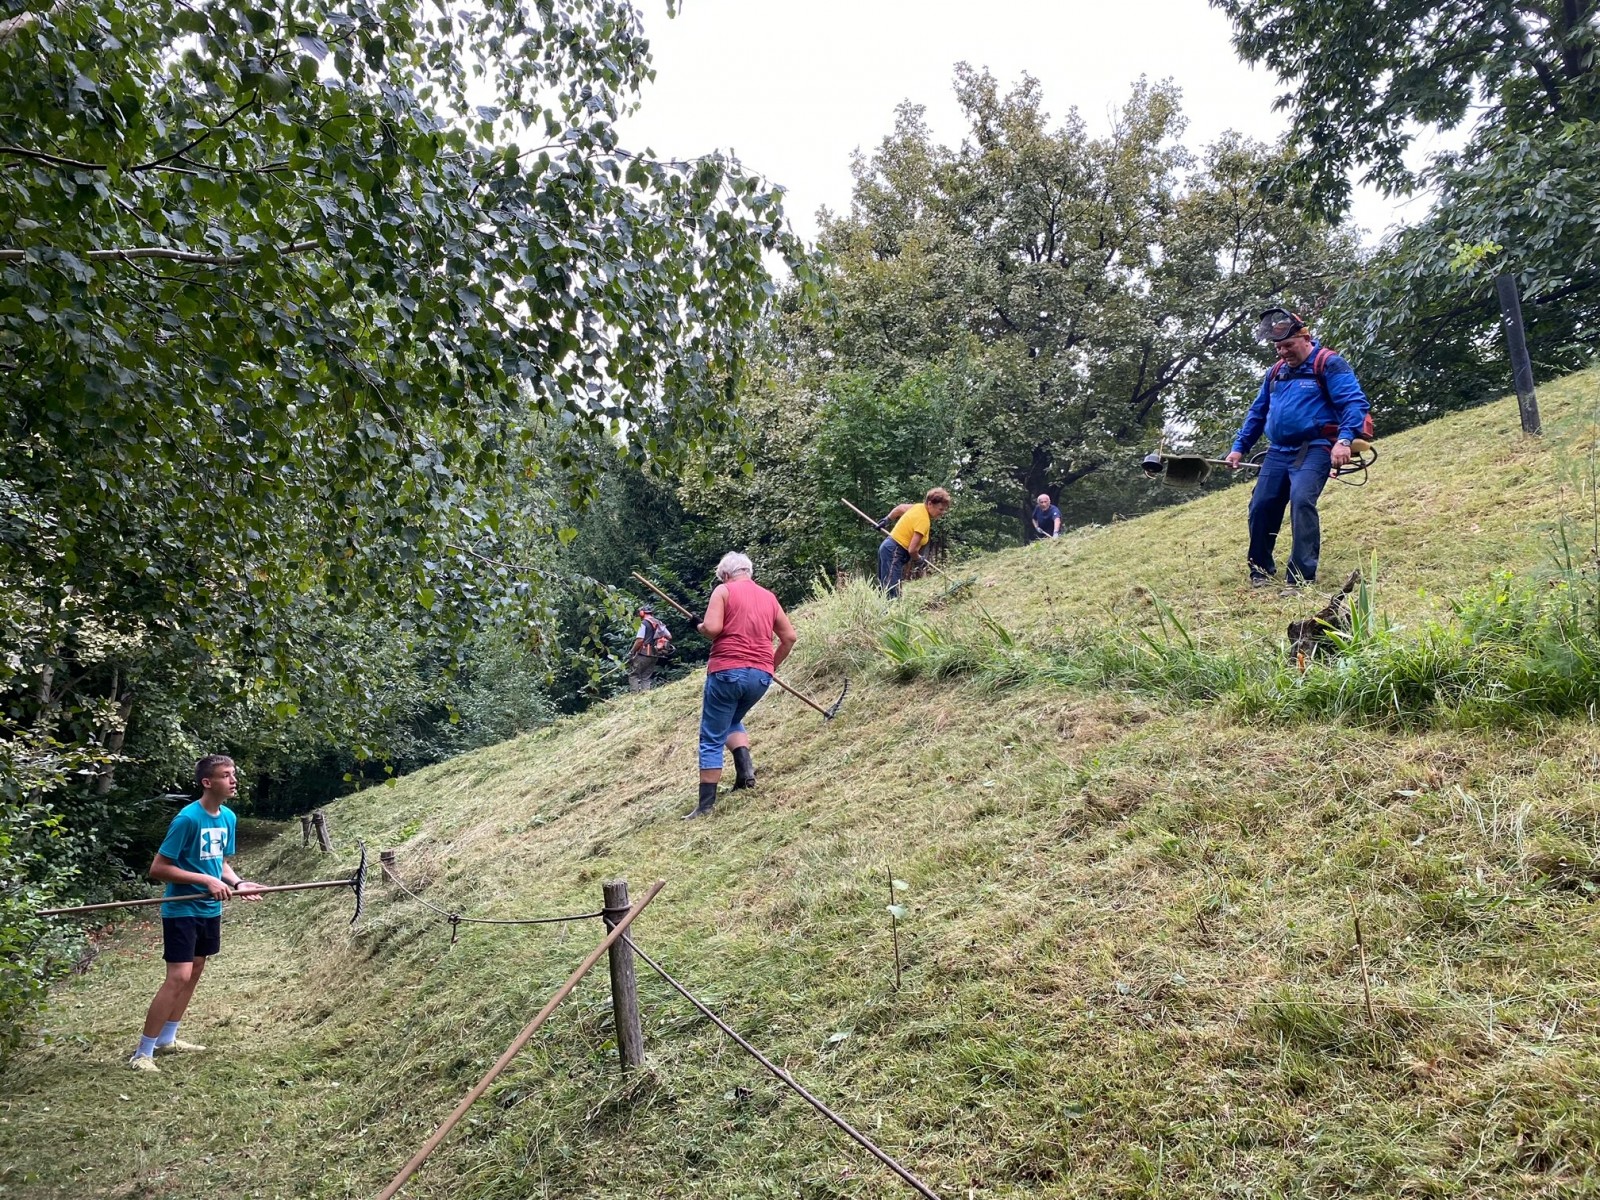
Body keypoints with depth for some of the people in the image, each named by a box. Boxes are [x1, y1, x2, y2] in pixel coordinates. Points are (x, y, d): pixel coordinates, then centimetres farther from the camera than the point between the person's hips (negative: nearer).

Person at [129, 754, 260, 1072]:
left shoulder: (228, 817, 3)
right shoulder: (188, 818, -21)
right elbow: (158, 869, -19)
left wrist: (237, 883, -3)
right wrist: (206, 880, -24)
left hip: (210, 909, 8)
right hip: (182, 910, -8)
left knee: (194, 972, 16)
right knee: (178, 977, -11)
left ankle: (166, 1040, 30)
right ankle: (142, 1053, 0)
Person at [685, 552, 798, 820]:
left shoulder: (724, 591, 1)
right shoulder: (768, 597, 15)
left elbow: (712, 627, -14)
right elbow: (789, 637, 15)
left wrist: (701, 627, 8)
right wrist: (772, 664, 27)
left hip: (727, 671, -5)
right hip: (761, 675, 5)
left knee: (712, 739, 4)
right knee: (732, 722, 29)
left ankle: (706, 805, 1)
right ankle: (745, 767, 5)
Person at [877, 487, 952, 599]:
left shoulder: (919, 507, 4)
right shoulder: (924, 520, -21)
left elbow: (900, 508, 24)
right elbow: (912, 550, -23)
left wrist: (887, 519, 38)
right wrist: (918, 558, -2)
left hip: (889, 547, 10)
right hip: (894, 552, -10)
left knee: (887, 590, 8)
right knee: (892, 594, -17)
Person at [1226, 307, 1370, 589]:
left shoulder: (1329, 364, -4)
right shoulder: (1275, 372, 18)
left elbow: (1355, 403, -14)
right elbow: (1257, 413, 26)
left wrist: (1345, 439, -28)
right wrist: (1240, 447, 21)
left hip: (1314, 449, -7)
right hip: (1278, 452, 7)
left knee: (1301, 501, -27)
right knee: (1260, 507, 1)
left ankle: (1301, 578, -25)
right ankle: (1261, 572, 20)